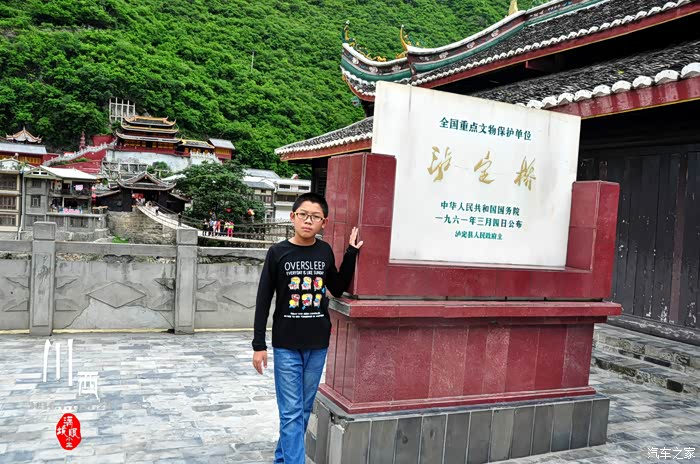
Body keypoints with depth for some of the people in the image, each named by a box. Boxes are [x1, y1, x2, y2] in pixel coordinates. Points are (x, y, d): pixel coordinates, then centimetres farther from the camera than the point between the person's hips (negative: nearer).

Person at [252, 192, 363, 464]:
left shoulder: (325, 252, 2)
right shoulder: (278, 252, -7)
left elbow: (338, 289, 13)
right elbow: (263, 301, -4)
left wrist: (351, 254, 3)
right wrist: (259, 345, -6)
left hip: (318, 344, 4)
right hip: (286, 345, -3)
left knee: (304, 409, 14)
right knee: (291, 412, -2)